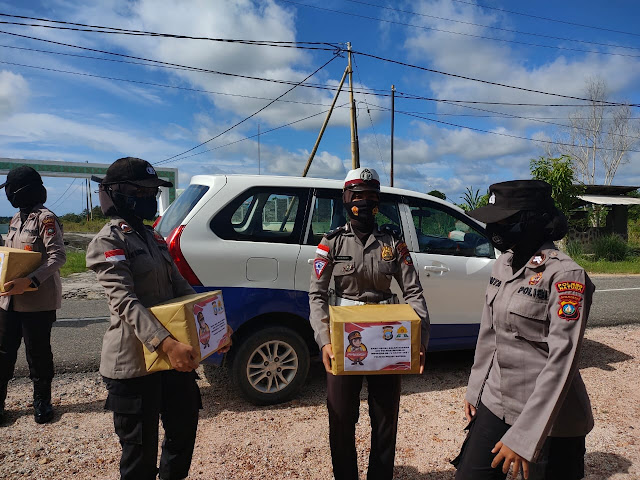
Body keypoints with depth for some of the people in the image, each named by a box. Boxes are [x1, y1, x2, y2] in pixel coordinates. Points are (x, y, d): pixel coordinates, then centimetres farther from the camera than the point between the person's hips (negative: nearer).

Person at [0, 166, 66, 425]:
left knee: (38, 354, 5)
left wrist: (29, 281, -30)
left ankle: (41, 401, 22)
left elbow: (58, 256, -21)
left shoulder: (45, 218, -12)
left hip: (38, 301, -7)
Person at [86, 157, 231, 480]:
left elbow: (180, 287, 12)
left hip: (174, 355, 8)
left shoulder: (152, 238, 13)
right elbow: (125, 302, -24)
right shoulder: (109, 241, -13)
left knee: (184, 428, 22)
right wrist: (166, 343, -36)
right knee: (141, 449, 7)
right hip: (134, 363, -8)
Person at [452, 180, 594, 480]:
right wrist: (475, 389, 13)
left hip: (549, 421, -6)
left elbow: (561, 361, -22)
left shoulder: (564, 275, -18)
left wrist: (524, 438, -22)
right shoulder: (503, 265, 3)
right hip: (495, 403, 6)